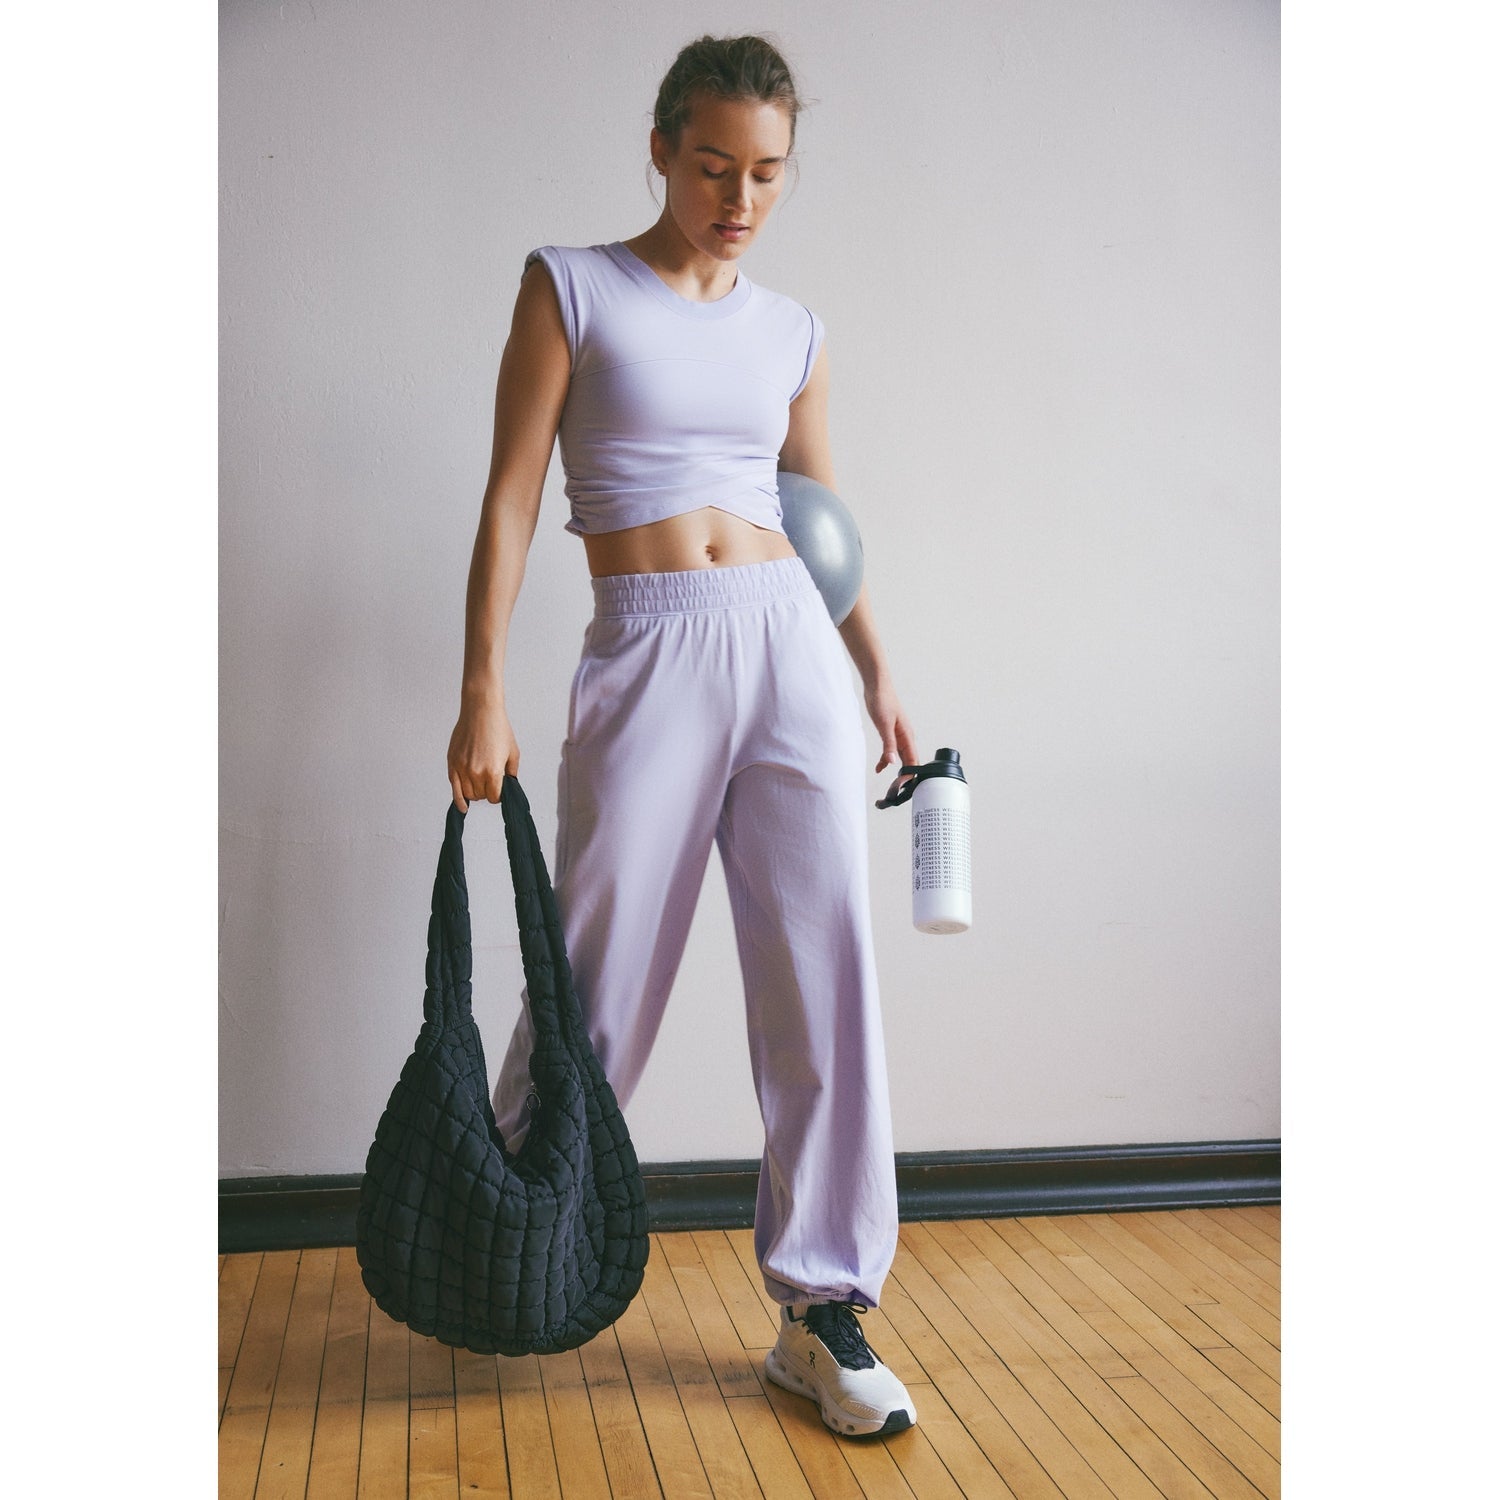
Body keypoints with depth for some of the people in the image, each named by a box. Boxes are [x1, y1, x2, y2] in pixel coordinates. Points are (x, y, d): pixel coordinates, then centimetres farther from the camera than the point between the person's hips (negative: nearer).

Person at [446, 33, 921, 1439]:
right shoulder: (571, 286, 3)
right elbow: (511, 493, -2)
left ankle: (822, 1310, 11)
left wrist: (876, 675, 16)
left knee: (827, 980, -1)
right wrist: (483, 692, -9)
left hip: (790, 648, 4)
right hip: (646, 659, -3)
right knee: (601, 984, 4)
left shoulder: (789, 330, 14)